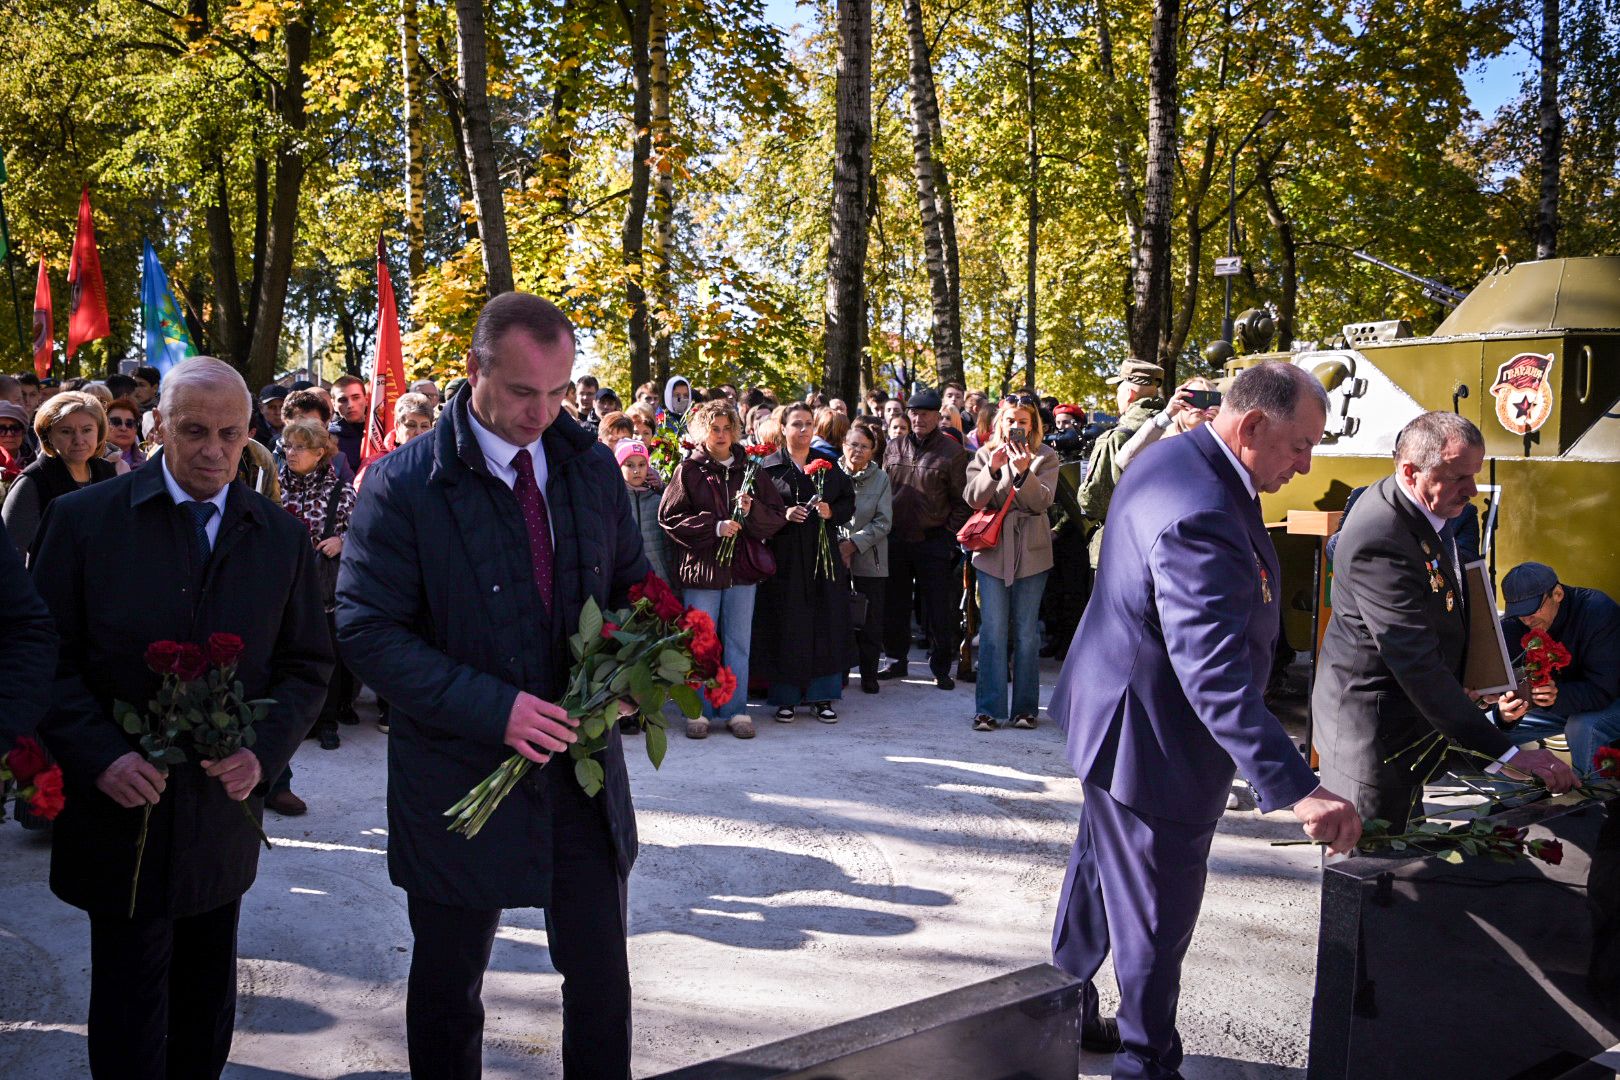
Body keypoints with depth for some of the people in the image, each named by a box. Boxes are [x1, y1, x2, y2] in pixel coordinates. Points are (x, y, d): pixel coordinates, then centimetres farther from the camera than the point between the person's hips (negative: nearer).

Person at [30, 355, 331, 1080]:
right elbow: (48, 658, -5)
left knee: (207, 1009, 17)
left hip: (223, 812, 3)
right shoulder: (83, 518, -5)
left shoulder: (280, 536, 3)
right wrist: (101, 757, -18)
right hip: (120, 809, -3)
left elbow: (307, 664, 6)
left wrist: (264, 751, -11)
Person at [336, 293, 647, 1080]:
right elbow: (367, 631, -15)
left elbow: (630, 584, 11)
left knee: (600, 974, 14)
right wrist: (491, 707, -24)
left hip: (583, 768, 4)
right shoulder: (403, 485, -13)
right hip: (461, 775, -3)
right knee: (448, 985, 16)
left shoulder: (591, 467, 1)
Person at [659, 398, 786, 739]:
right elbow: (669, 515, -6)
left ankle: (736, 710, 16)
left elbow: (778, 515, 7)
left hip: (742, 568, 3)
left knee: (739, 643, 8)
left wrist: (752, 511, -14)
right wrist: (714, 527, -14)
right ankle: (698, 711, 14)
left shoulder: (748, 470, 8)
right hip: (701, 568, -3)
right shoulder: (688, 471, 0)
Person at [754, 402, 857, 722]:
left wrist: (831, 512, -8)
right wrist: (784, 514, -17)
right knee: (786, 627, -2)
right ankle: (785, 697, 8)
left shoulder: (828, 465, 12)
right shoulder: (768, 467, 2)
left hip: (823, 555, 3)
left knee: (825, 624, 2)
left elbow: (848, 501, 11)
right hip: (785, 559, -3)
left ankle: (821, 695, 12)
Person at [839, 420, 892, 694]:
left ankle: (869, 674, 16)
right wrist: (837, 546, -11)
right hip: (834, 556, 0)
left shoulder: (881, 479, 2)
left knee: (870, 621, 3)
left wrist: (854, 543, -12)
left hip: (869, 560, 0)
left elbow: (883, 522, -3)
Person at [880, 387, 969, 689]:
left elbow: (961, 500, -4)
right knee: (894, 604, 12)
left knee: (939, 610, 1)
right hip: (896, 539, 4)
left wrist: (950, 536, -9)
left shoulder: (952, 451, -5)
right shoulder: (895, 446, 8)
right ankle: (897, 660, 27)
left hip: (934, 541, -4)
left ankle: (941, 669, 13)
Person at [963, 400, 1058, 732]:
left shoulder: (1046, 456, 3)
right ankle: (988, 709, 1)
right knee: (992, 632, -2)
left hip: (1031, 553, 0)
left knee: (1026, 633, 6)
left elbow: (1042, 501, -9)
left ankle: (1025, 707, 13)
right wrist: (992, 469, -20)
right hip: (992, 550, 0)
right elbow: (973, 498, -5)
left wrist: (1023, 471, -24)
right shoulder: (985, 454, 7)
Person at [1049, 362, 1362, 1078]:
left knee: (1101, 870, 27)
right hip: (1154, 744, -11)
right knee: (1156, 917, 7)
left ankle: (1066, 1013, 46)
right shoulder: (1202, 514, -33)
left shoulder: (1175, 461, 2)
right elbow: (1215, 672, -39)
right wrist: (1296, 788, -42)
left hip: (1117, 715, 11)